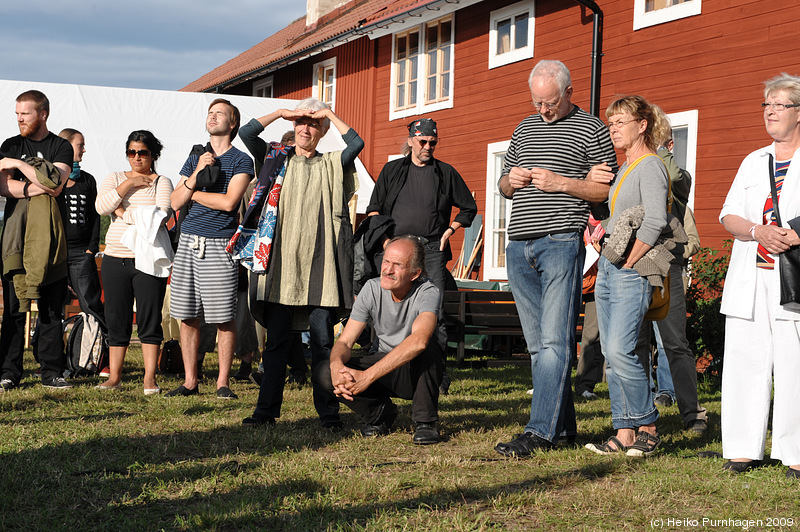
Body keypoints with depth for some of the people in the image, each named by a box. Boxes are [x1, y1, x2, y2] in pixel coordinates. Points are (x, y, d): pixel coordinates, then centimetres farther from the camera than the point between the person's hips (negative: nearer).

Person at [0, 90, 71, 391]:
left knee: (52, 307, 1)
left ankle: (51, 372, 6)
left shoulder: (61, 147, 7)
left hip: (49, 238, -1)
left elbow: (55, 183, -9)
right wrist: (39, 187, -12)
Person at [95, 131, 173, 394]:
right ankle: (114, 377, 12)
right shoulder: (115, 178, 14)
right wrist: (129, 184, -8)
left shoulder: (161, 182, 5)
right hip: (115, 257, 3)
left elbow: (162, 214, -12)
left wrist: (125, 214, -6)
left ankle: (150, 379, 0)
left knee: (150, 319, -4)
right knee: (116, 319, 5)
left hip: (148, 259, -3)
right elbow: (101, 206, -4)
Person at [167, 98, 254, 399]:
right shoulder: (195, 158, 17)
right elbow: (176, 202, 8)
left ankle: (223, 382, 5)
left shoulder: (241, 161, 1)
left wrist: (192, 193, -1)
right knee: (187, 316, 5)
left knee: (223, 318, -4)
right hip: (188, 242, 5)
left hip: (219, 245, -5)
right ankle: (190, 381, 14)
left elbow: (229, 202, -13)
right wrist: (197, 174, -5)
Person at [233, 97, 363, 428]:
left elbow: (356, 143, -4)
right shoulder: (276, 159, 15)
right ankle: (267, 409, 10)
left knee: (322, 339, -1)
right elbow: (246, 132, 3)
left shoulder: (330, 165, 13)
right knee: (277, 338, 3)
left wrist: (329, 114, 3)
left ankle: (328, 411, 4)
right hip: (281, 261, 1)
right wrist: (281, 112, 4)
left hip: (319, 262, 0)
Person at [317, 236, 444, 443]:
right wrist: (337, 365, -35)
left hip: (419, 372, -3)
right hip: (385, 368, 4)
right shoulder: (372, 289, -9)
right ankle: (381, 412, 6)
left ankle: (425, 421, -16)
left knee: (427, 346, -37)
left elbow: (418, 341, -42)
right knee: (327, 375, -20)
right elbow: (345, 341, -9)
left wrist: (367, 376, -46)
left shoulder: (427, 292, -23)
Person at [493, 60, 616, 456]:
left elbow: (608, 189, -2)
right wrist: (510, 180, 3)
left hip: (561, 242, -6)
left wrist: (560, 183, -12)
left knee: (555, 341, -11)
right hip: (519, 246, 7)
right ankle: (563, 423, 16)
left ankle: (541, 431, -13)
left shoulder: (591, 128, 3)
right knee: (537, 344, 7)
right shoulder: (524, 129, 20)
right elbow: (503, 187, 27)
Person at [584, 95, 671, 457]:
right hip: (608, 268, 9)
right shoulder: (623, 169, 20)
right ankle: (624, 433, 8)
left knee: (620, 350, -16)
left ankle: (647, 427, -2)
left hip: (633, 271, -9)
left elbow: (654, 222, -18)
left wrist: (628, 264, -14)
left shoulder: (650, 166, -8)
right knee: (611, 354, 5)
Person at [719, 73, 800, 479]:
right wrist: (758, 231, -8)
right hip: (750, 277, 4)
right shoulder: (754, 162, 21)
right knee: (745, 357, 0)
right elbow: (728, 216, 13)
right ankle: (743, 449, 5)